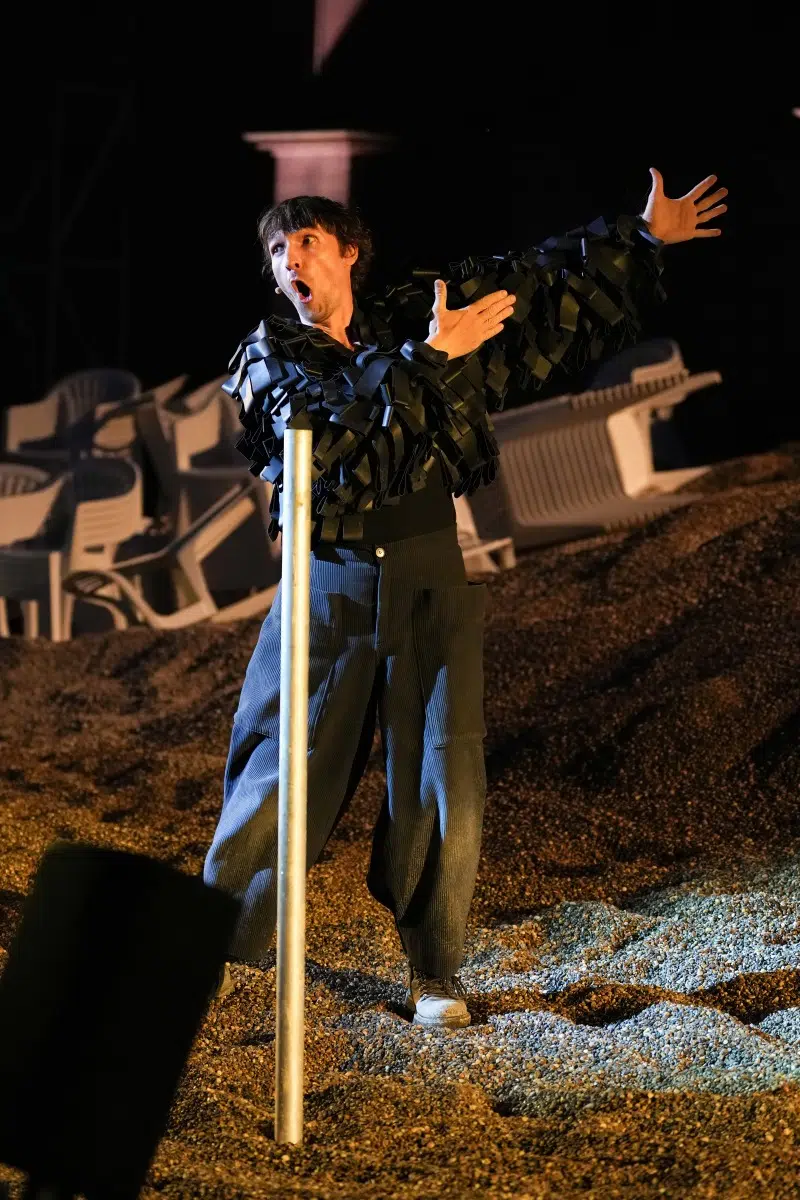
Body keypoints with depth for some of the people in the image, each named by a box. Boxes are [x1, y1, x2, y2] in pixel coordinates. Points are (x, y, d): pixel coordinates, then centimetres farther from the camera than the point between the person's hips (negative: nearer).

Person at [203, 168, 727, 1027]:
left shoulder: (416, 320, 9)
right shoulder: (270, 359, 3)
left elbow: (542, 287, 17)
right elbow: (333, 432, -16)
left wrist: (642, 238, 18)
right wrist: (427, 361, -15)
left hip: (431, 578, 2)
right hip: (330, 585, -2)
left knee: (442, 781, -2)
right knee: (283, 773, -2)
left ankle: (434, 975, 9)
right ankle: (219, 949, 10)